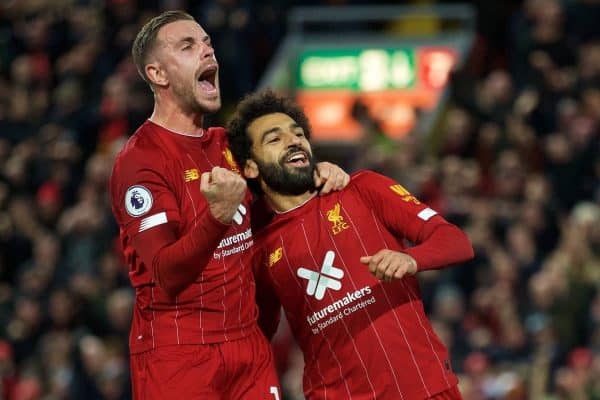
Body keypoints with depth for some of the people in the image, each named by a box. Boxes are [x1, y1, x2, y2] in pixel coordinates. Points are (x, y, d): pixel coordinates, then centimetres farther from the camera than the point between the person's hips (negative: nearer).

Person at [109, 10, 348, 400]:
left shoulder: (225, 144, 12)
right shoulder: (140, 159, -11)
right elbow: (166, 275, -20)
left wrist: (318, 172, 11)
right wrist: (217, 216, -36)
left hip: (251, 346, 7)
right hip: (177, 355, -7)